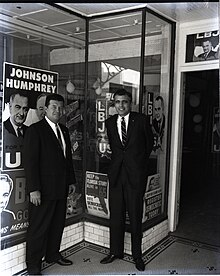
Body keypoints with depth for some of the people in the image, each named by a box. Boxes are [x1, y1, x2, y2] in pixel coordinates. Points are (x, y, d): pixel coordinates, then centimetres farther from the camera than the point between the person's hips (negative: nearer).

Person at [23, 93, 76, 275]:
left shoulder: (64, 130, 13)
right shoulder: (35, 130, -10)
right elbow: (30, 161, -15)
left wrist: (71, 181, 16)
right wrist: (33, 189, -19)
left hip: (61, 188, 7)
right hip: (44, 190, -7)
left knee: (58, 224, 17)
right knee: (38, 228, 4)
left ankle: (53, 255, 34)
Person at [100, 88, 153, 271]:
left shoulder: (142, 120, -3)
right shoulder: (110, 122, 6)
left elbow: (149, 143, 10)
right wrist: (119, 160, 11)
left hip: (136, 174, -3)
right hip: (116, 174, 3)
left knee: (135, 216, 5)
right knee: (116, 215, 10)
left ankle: (137, 255, 20)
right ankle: (116, 251, 27)